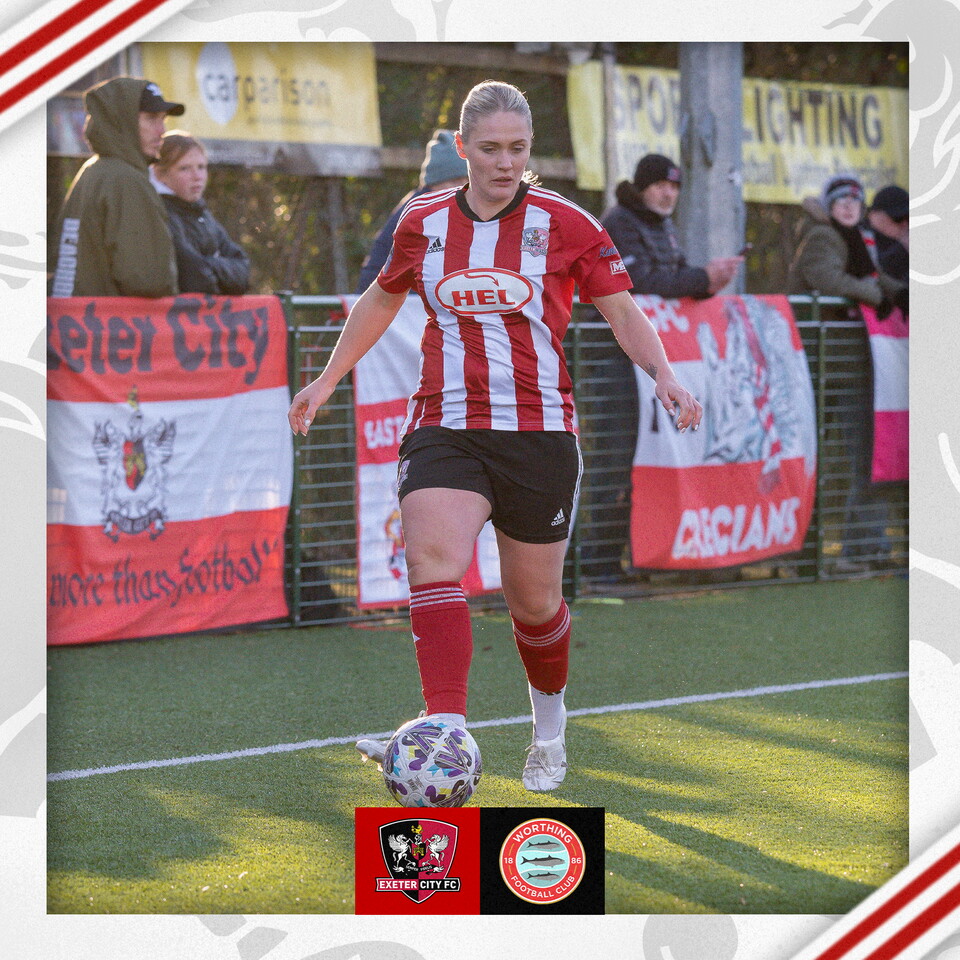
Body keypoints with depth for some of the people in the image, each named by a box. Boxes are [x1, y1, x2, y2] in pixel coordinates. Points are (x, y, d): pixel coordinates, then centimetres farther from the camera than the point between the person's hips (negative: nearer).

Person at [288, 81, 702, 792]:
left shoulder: (565, 224, -1)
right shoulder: (423, 223, 6)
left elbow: (623, 312, 4)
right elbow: (382, 299, 24)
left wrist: (664, 375, -13)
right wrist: (327, 380, 26)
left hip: (539, 432, -1)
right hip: (444, 429, 1)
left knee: (535, 602, 8)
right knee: (433, 559, -25)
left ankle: (550, 728, 38)